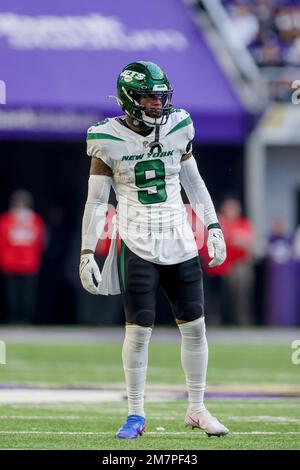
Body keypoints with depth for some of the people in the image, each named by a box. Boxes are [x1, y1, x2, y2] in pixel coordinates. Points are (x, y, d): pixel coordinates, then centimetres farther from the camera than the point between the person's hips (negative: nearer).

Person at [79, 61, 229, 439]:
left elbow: (193, 181, 14)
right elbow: (96, 200, -3)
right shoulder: (109, 140, -8)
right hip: (136, 244, -4)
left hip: (179, 241, 4)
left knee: (195, 325, 4)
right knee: (139, 329, -5)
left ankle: (196, 409, 16)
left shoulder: (177, 128, 2)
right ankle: (135, 415, 6)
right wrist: (86, 253, -5)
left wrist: (213, 226, 11)